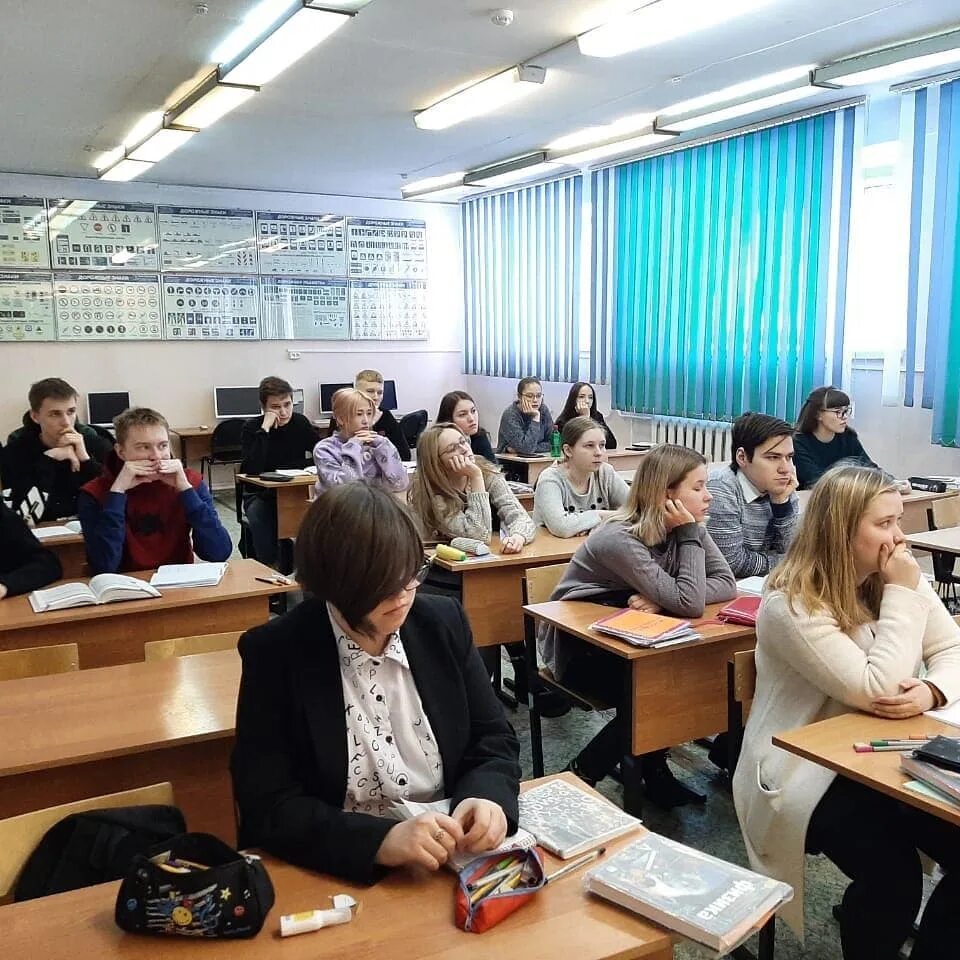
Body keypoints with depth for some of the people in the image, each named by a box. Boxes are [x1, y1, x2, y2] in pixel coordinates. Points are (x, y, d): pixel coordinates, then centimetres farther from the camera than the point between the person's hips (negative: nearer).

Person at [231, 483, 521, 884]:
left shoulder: (444, 623, -2)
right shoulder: (275, 653, -12)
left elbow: (494, 739, 5)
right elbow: (267, 806, -13)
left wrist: (488, 798, -16)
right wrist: (379, 840, -27)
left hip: (453, 861, 3)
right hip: (341, 877, -2)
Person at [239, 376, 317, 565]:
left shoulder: (300, 423, 0)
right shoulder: (252, 427, -10)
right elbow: (251, 471, -25)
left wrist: (282, 468, -15)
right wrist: (264, 429, -28)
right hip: (259, 494, -2)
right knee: (259, 515, -34)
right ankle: (268, 567, -18)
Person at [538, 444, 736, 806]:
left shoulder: (681, 528, -5)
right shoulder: (620, 538, -28)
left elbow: (726, 584, -13)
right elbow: (689, 604, -33)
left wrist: (662, 600, -27)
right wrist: (689, 533, -26)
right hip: (577, 646, -7)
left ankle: (653, 770, 6)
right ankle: (580, 778, -4)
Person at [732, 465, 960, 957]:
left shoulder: (896, 578, 3)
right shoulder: (791, 604, -20)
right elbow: (875, 691, -24)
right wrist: (903, 594, -21)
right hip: (808, 773, -6)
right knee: (893, 878, -25)